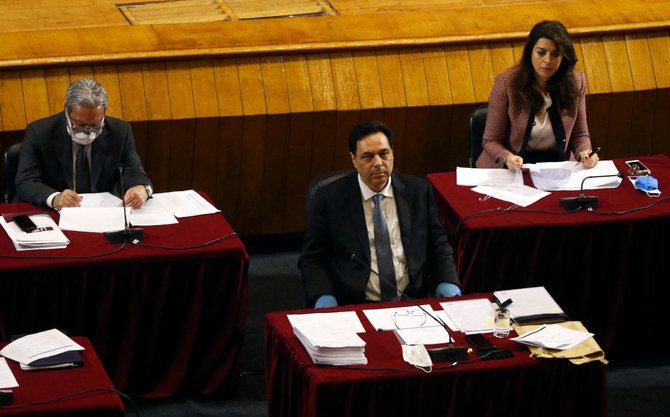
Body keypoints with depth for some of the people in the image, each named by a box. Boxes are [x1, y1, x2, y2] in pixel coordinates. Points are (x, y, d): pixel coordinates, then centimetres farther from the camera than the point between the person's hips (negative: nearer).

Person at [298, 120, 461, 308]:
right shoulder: (328, 199, 1)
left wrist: (450, 289, -4)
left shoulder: (419, 191, 8)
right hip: (353, 307, 0)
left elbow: (438, 248, 15)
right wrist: (325, 302, -13)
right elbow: (312, 260, 5)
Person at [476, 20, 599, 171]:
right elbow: (491, 141, -4)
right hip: (514, 170, -2)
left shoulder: (576, 82, -1)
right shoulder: (506, 84, -10)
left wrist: (584, 153, -11)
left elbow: (580, 135, 11)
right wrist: (508, 158, -25)